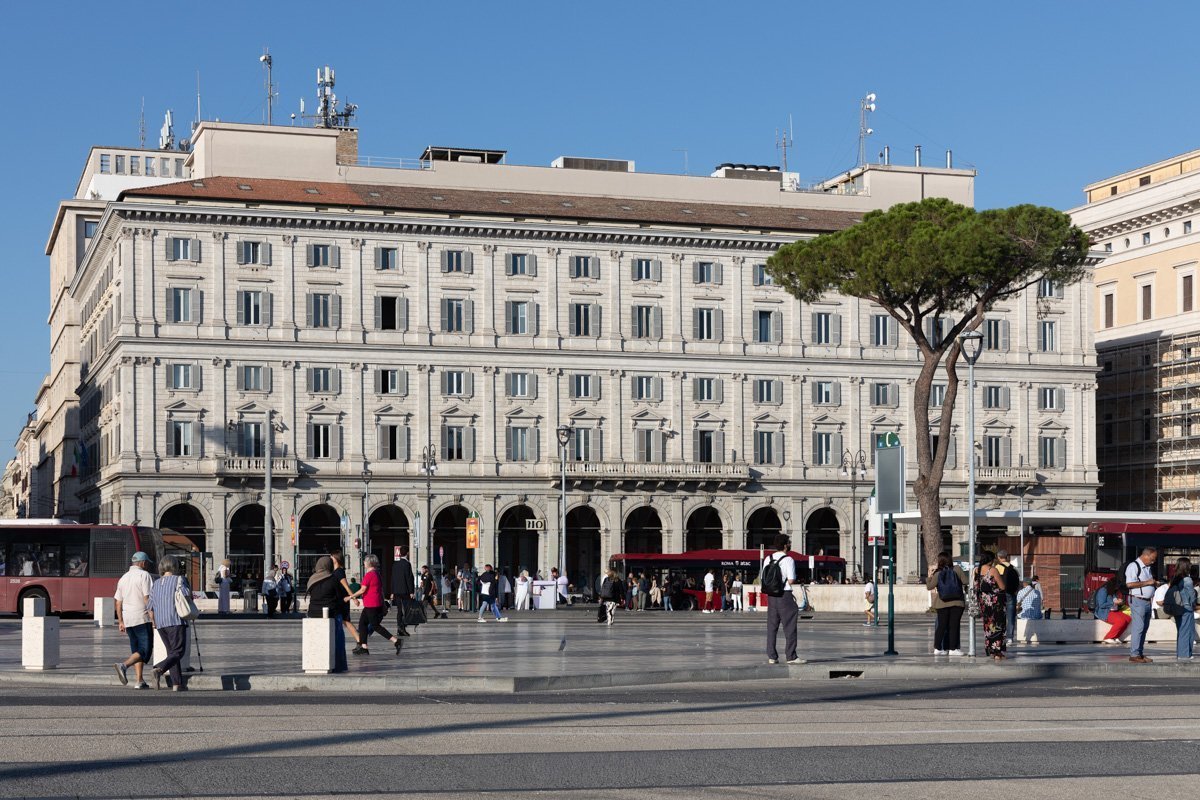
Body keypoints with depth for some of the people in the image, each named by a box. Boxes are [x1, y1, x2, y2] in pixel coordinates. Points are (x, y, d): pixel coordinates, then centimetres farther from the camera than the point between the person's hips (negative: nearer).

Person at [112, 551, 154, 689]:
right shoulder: (144, 575, -5)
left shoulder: (123, 578, 16)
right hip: (143, 618, -7)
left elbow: (118, 602, 17)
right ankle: (124, 666, -28)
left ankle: (139, 680, 7)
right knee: (145, 651, -7)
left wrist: (120, 622, 22)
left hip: (128, 620, 7)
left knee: (136, 650, 12)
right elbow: (148, 598, -12)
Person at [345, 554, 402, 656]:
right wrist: (383, 605, 22)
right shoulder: (377, 574, 14)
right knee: (362, 623, 14)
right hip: (377, 604, 10)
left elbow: (363, 590, -17)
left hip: (371, 605, -10)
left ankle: (396, 641, -12)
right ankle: (363, 647, 14)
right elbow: (381, 590, 18)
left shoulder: (369, 575, -15)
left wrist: (351, 596, -8)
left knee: (375, 626, -6)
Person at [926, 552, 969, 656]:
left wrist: (929, 577, 16)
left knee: (941, 625, 8)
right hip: (957, 602, -1)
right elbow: (966, 581, -6)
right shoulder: (957, 569, -4)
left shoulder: (937, 574, -2)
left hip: (942, 603, 1)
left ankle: (937, 648, 8)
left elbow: (929, 587, 1)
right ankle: (953, 649, 0)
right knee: (954, 625, 2)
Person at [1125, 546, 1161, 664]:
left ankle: (1141, 653, 15)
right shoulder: (1133, 566, -11)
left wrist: (1155, 583, 12)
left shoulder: (1148, 567, 19)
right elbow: (1129, 584, -21)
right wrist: (1147, 582, -18)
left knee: (1144, 627, 10)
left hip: (1148, 601, 9)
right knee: (1138, 627, -11)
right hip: (1138, 601, -9)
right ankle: (1134, 655, -9)